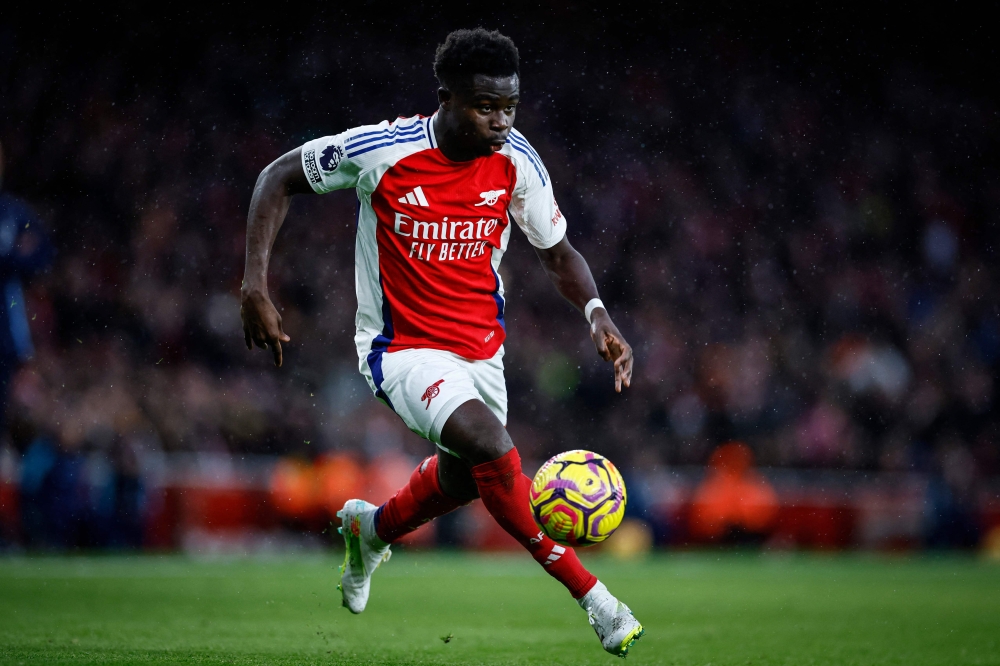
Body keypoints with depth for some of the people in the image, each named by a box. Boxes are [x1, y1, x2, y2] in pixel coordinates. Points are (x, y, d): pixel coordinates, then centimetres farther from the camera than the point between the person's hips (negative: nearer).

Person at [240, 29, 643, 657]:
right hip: (403, 346, -6)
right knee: (494, 449, -28)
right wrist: (256, 286, -16)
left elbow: (558, 253, 4)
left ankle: (372, 528, 55)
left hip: (481, 345, 6)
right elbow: (279, 177, -8)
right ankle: (588, 592, -17)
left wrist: (597, 314, -15)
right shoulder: (383, 150, -22)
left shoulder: (516, 161, -10)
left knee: (465, 476, 22)